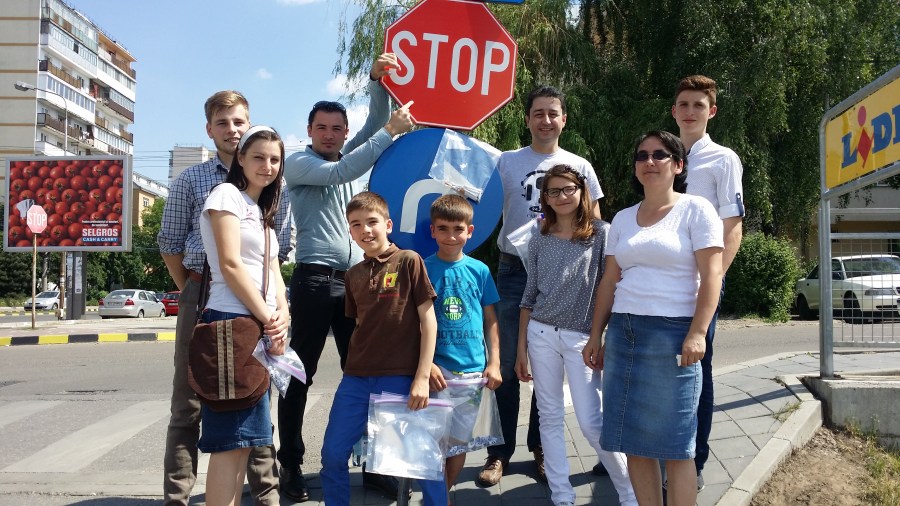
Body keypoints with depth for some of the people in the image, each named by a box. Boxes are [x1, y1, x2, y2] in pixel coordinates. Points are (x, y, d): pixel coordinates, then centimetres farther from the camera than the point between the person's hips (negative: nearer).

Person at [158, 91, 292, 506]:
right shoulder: (191, 180, 7)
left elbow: (281, 246, 10)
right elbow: (170, 243, 9)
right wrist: (190, 290, 7)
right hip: (201, 292, 0)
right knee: (189, 398, 3)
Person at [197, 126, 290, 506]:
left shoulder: (262, 212, 22)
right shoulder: (227, 194, -3)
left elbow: (273, 272, 15)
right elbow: (230, 265, -13)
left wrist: (281, 315, -4)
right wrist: (269, 319, -13)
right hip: (233, 322, -9)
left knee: (244, 435, 10)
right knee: (231, 438, -9)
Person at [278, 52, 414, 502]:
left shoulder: (351, 157, 19)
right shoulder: (298, 164, 1)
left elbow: (374, 122, 13)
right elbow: (340, 173, -16)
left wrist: (378, 80, -4)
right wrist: (391, 132, -16)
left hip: (357, 281, 6)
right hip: (315, 280, -5)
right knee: (300, 376, 2)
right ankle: (291, 465, 12)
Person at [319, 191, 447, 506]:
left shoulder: (409, 261, -3)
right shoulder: (353, 275, 12)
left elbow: (428, 321, -6)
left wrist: (422, 377, -11)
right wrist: (354, 366, 10)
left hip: (401, 378, -5)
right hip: (356, 378, 5)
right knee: (332, 455, 8)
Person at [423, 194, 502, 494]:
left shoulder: (479, 270, 5)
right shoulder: (423, 269, -3)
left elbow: (490, 321, 9)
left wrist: (494, 363, 2)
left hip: (474, 370, 3)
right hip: (439, 369, -3)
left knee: (461, 439, 13)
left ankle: (447, 491, 32)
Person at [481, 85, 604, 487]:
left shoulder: (579, 167, 7)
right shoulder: (506, 163, 4)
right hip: (514, 272, -1)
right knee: (507, 365, 3)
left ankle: (540, 448, 23)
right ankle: (500, 452, 14)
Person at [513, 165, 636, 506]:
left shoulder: (601, 233, -1)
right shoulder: (540, 241, 8)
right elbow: (529, 296, 11)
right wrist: (521, 348, 9)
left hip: (581, 338, -3)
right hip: (541, 334, 3)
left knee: (591, 422, -5)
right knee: (550, 417, 7)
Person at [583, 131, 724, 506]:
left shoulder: (695, 209, 1)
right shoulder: (622, 219, 16)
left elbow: (711, 276, -7)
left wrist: (697, 333, -17)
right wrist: (596, 335, 12)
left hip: (672, 333, -5)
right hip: (623, 332, 5)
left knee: (673, 443, -2)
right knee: (635, 440, 7)